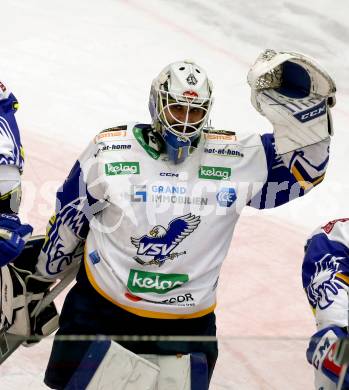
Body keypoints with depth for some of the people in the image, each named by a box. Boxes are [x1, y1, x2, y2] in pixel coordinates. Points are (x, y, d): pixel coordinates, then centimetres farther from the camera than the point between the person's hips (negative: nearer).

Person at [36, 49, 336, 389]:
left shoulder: (234, 158, -5)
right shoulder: (108, 150, -6)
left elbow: (304, 168, -7)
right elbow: (66, 223, 5)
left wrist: (302, 105, -23)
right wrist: (42, 280, 15)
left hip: (187, 322, 1)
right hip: (98, 309, 0)